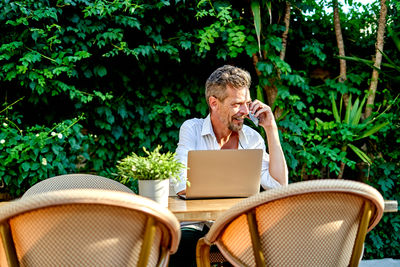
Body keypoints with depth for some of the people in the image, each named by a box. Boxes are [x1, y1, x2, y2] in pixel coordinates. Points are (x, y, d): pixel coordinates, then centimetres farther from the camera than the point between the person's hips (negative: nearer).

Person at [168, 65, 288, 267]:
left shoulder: (252, 138, 7)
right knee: (175, 247, -36)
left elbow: (279, 186, -3)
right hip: (194, 226, -3)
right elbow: (182, 186, -15)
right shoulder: (192, 129, -2)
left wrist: (271, 129, -3)